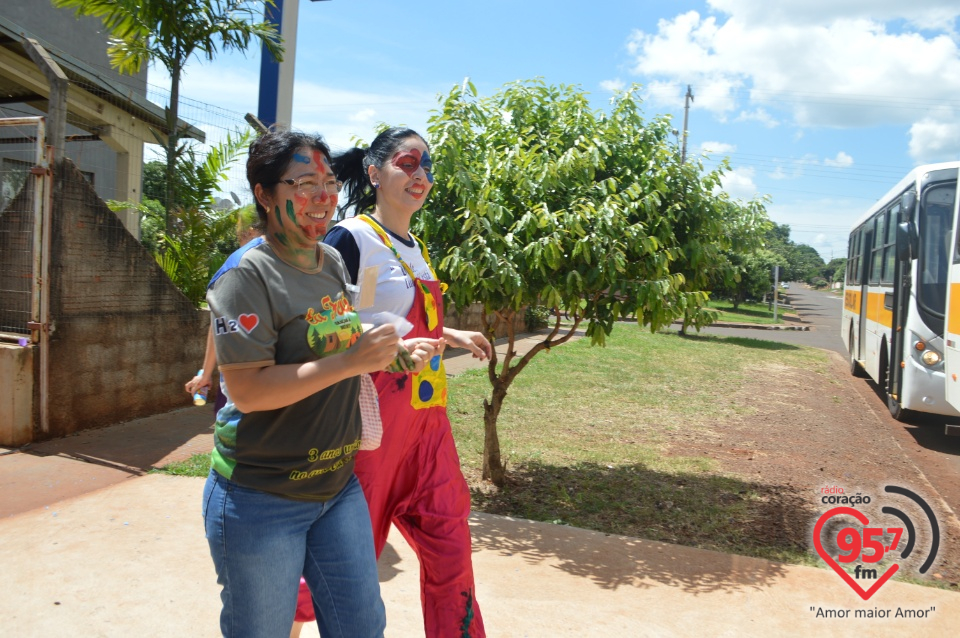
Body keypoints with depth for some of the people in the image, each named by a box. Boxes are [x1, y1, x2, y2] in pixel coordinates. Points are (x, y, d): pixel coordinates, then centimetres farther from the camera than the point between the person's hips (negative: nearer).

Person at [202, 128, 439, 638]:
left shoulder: (333, 262, 6)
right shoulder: (247, 275, -17)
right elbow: (245, 389, -24)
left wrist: (393, 352, 4)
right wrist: (350, 362, -28)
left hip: (338, 486, 7)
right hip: (262, 499, -7)